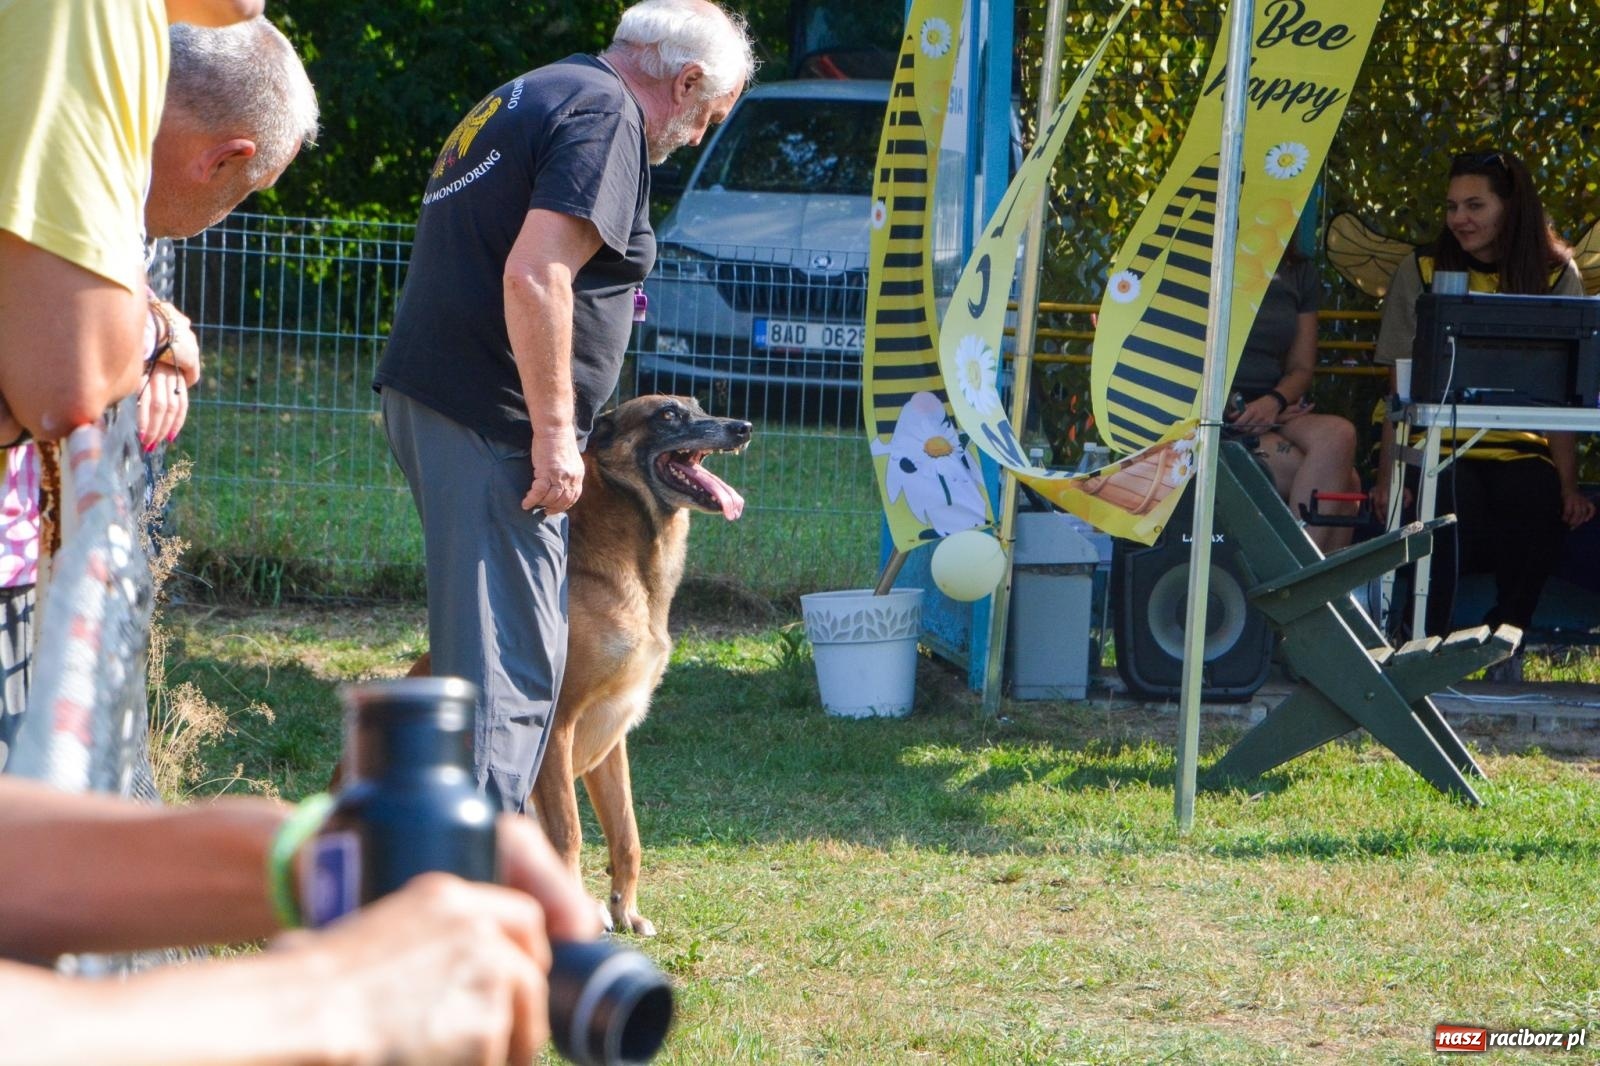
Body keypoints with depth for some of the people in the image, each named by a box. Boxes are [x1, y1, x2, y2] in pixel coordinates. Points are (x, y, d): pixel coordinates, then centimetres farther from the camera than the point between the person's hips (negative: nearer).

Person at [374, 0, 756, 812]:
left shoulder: (522, 101, 22)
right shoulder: (606, 117, -10)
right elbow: (535, 274, -21)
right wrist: (554, 433, -19)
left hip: (428, 396, 10)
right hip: (492, 418, -10)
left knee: (489, 654, 18)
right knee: (511, 662, -9)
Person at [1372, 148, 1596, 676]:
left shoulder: (1557, 277, 8)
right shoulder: (1421, 271, 8)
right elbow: (1402, 389, 4)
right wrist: (1388, 477, -8)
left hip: (1523, 452, 1)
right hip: (1444, 449, -1)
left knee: (1543, 508, -33)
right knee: (1454, 504, -35)